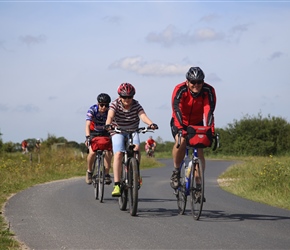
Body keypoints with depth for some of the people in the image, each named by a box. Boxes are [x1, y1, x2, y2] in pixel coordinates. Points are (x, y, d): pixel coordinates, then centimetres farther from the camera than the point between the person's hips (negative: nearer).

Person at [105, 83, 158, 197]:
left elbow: (143, 115, -26)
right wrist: (108, 125, -51)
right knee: (118, 154, -22)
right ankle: (117, 185, -26)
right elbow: (110, 116, -29)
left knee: (137, 147, -28)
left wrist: (151, 124, -47)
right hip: (118, 132, -1)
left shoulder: (136, 105, -9)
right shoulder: (115, 104, -12)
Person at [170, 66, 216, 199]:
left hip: (198, 123, 2)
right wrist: (180, 128, -54)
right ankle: (176, 171, -11)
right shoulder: (180, 89, -27)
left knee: (199, 151, -14)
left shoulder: (209, 91, -23)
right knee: (181, 141, -31)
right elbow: (176, 109, -39)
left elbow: (209, 111, -32)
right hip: (180, 122, -2)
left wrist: (210, 130, -46)